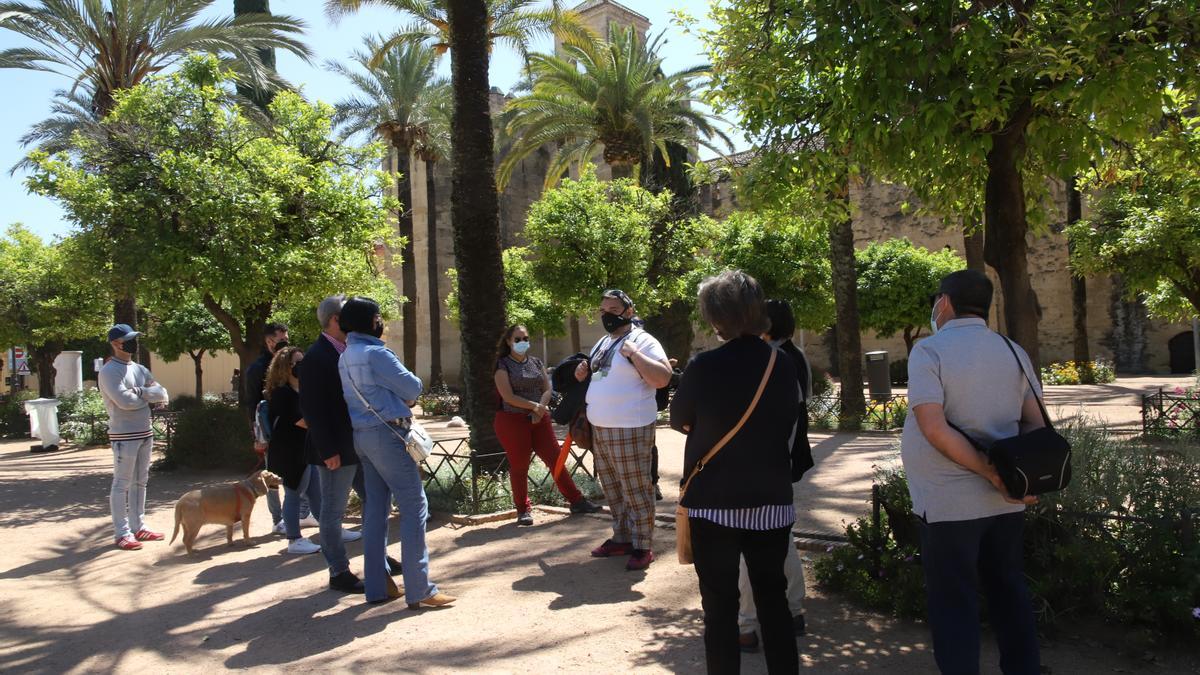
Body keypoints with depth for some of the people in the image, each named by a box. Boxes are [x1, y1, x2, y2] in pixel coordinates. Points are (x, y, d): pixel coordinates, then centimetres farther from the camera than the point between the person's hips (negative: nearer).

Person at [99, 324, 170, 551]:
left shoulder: (140, 369, 13)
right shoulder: (109, 371, -10)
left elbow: (163, 394, 5)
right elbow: (125, 401, -23)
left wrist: (140, 391, -12)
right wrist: (148, 396, -6)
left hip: (145, 433, 8)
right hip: (124, 435, -8)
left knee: (140, 482, 13)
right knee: (122, 484, -2)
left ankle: (138, 527, 21)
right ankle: (122, 533, 2)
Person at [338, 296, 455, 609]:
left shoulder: (345, 356, 12)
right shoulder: (375, 353, -16)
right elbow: (413, 387, -12)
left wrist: (398, 397, 3)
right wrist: (405, 395, 9)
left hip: (362, 435, 9)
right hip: (387, 433, -9)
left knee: (376, 508, 12)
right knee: (414, 507, -5)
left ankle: (377, 585, 18)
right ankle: (419, 590, -5)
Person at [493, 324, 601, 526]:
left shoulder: (536, 362, 12)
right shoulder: (503, 364, -4)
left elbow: (547, 389, 8)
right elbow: (508, 396, -13)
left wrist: (541, 408, -10)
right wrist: (535, 406, -15)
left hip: (538, 419, 5)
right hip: (513, 420, -4)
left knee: (556, 460, 4)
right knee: (519, 465, 2)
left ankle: (576, 501, 9)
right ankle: (523, 509, 14)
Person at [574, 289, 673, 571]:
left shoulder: (642, 341, -10)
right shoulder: (603, 342, 16)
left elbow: (663, 378, -22)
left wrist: (633, 353, -24)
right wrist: (584, 372, 8)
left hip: (630, 429, -8)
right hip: (600, 429, 9)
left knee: (636, 490, -2)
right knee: (612, 488, 15)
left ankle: (643, 547, 6)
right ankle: (622, 538, 27)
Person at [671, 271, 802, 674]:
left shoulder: (704, 366, -15)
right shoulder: (783, 366, -2)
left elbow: (679, 421, 0)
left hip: (714, 504, -4)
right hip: (771, 502, 4)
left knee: (720, 605, 7)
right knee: (773, 599, 16)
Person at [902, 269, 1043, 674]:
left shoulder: (929, 350, -11)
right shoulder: (1013, 352, 7)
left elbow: (934, 429, -21)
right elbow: (1036, 423, 5)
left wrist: (990, 474, -16)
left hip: (949, 503, -6)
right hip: (1006, 501, 6)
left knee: (954, 604, 3)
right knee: (1008, 593, 17)